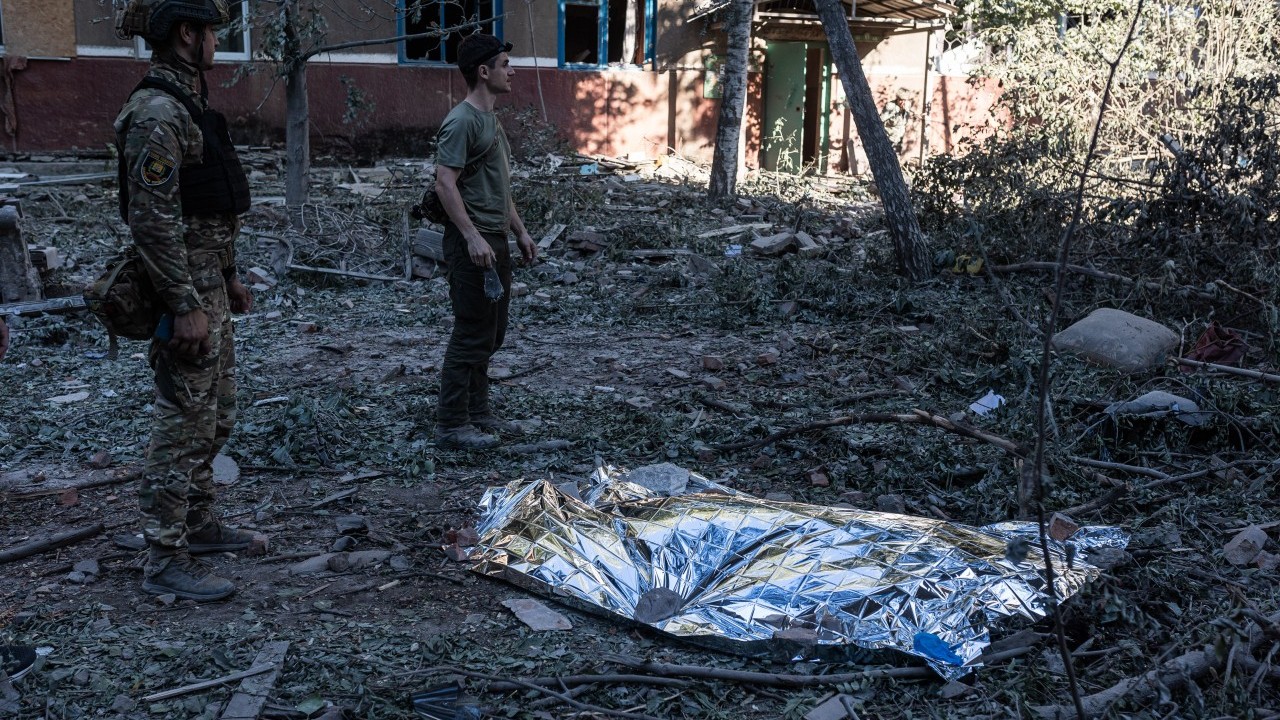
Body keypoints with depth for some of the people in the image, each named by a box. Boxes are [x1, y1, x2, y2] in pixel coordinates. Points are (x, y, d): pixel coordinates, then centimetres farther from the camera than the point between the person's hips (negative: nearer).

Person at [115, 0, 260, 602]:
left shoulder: (187, 103, 14)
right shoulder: (157, 112, -18)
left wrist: (228, 278, 21)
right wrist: (187, 305, -24)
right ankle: (165, 560, 3)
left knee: (215, 416, 19)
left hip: (208, 283, 10)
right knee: (184, 424, -5)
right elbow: (153, 218, -23)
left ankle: (197, 524, 32)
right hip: (183, 287, -10)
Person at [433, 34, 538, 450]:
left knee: (491, 334, 14)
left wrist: (519, 231, 20)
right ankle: (451, 424, 1)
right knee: (471, 336, -6)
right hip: (472, 244, -10)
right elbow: (445, 183, -21)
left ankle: (478, 412, 24)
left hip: (494, 241, 10)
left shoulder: (490, 120, 17)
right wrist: (472, 237, -26)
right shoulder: (462, 122, -14)